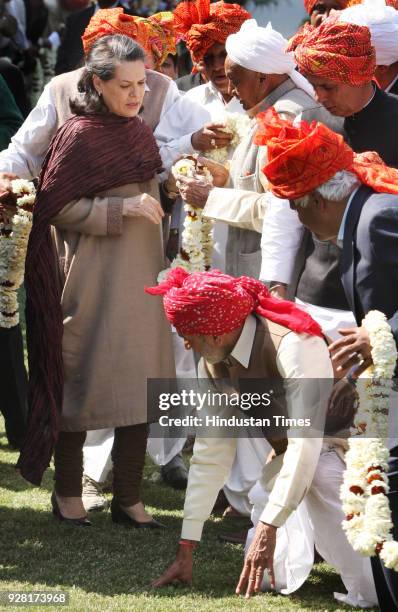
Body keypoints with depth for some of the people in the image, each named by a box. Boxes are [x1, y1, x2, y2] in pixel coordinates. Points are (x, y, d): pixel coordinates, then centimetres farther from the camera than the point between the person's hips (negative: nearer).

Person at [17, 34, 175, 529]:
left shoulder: (140, 132, 10)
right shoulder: (79, 135, -11)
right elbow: (54, 206, -13)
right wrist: (121, 208, -19)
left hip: (140, 278, 6)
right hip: (92, 279, -6)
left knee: (140, 389, 6)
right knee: (83, 382, 3)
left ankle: (128, 497, 14)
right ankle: (68, 493, 17)